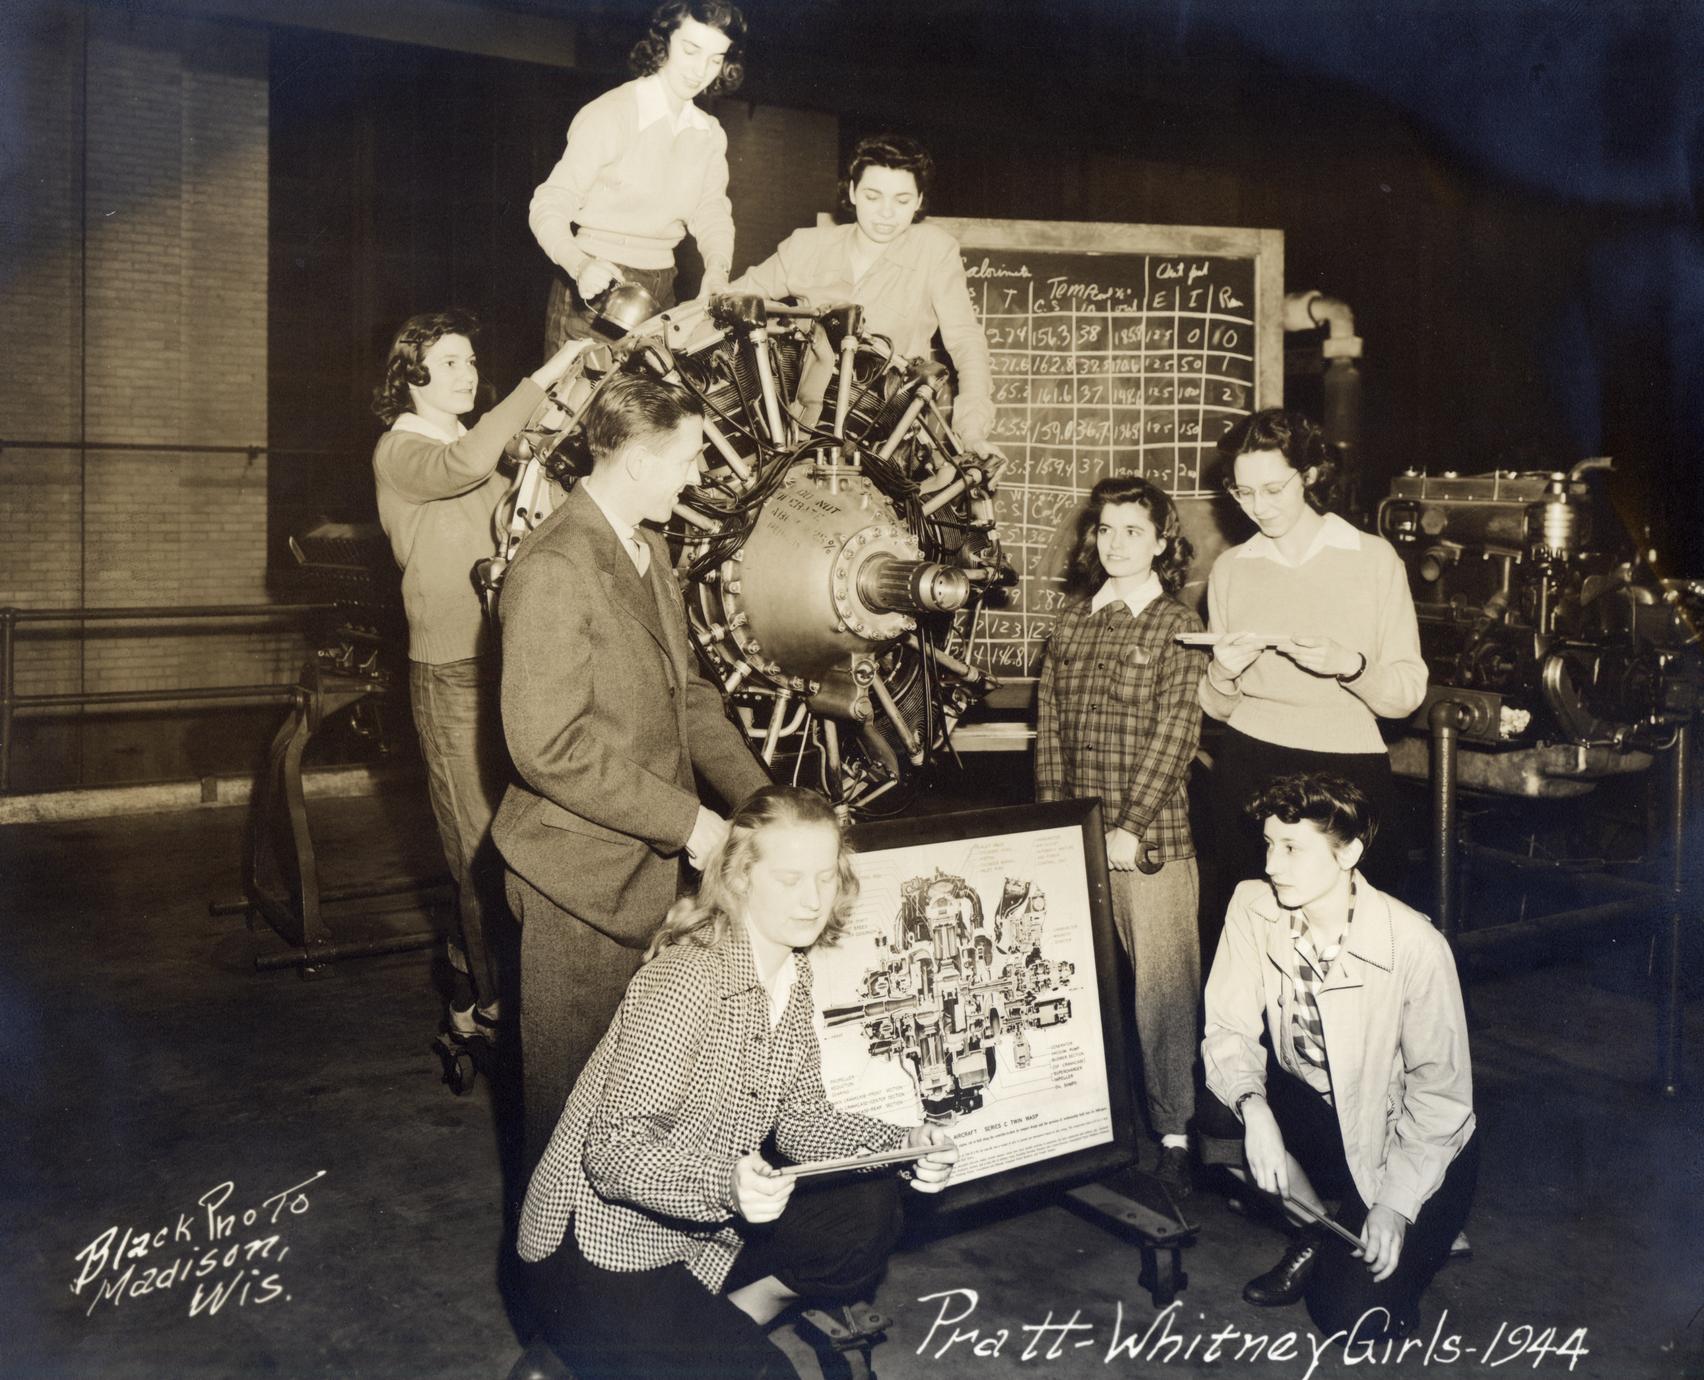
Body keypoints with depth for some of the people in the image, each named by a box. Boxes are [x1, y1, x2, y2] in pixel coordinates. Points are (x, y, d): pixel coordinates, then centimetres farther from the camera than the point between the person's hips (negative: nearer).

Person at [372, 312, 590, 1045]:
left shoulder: (473, 446, 22)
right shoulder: (400, 450, -5)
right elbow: (463, 468, -28)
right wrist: (540, 379, -26)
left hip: (502, 656, 7)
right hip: (450, 668, -7)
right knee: (481, 841, -5)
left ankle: (474, 980, 22)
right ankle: (486, 1001, 6)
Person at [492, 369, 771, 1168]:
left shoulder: (650, 552, 11)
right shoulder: (552, 570, -20)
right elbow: (551, 748, -24)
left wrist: (758, 795, 4)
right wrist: (687, 821, -20)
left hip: (655, 863, 9)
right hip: (582, 875, -9)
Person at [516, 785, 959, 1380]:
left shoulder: (793, 973, 1)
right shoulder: (685, 980, -25)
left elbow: (798, 1117, 4)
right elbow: (613, 1152, -27)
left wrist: (901, 1145, -11)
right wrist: (725, 1183, -43)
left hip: (703, 1233, 8)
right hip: (603, 1248, -8)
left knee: (868, 1211, -5)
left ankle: (726, 1319, 5)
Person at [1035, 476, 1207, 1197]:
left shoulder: (1178, 626, -3)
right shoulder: (1071, 623, 11)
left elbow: (1172, 736, -9)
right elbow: (1049, 728, 9)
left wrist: (1129, 828, -14)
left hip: (1152, 839, -4)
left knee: (1162, 988, -2)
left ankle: (1175, 1132, 10)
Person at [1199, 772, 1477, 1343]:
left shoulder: (1415, 946, -26)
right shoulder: (1252, 907, -14)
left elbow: (1441, 1089, -17)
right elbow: (1228, 1029, -11)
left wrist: (1394, 1202, -21)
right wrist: (1253, 1106, -32)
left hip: (1401, 1133, -4)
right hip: (1310, 1107, 4)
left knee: (1357, 1319, -17)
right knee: (1217, 1121, -28)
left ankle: (1419, 1235, 17)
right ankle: (1317, 1232, 3)